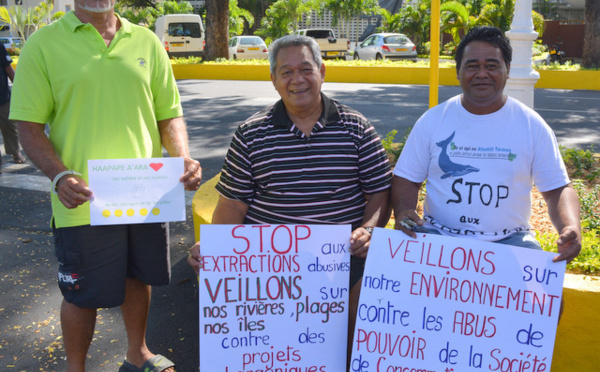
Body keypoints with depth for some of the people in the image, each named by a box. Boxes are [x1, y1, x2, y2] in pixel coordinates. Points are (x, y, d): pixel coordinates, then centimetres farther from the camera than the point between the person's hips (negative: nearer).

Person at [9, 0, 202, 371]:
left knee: (139, 276, 20)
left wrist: (183, 159, -8)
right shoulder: (44, 44, -3)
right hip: (84, 201, -4)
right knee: (83, 293, 8)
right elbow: (29, 125, -5)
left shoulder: (146, 42, 7)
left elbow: (169, 114, 10)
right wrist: (60, 175, -21)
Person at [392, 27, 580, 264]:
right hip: (438, 235, 0)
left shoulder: (532, 126, 4)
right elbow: (407, 178, 6)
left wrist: (571, 229, -15)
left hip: (509, 239, 1)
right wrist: (403, 211, -16)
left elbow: (558, 190, 5)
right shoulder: (433, 120, 4)